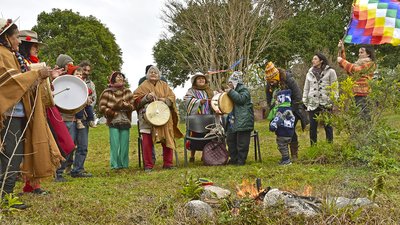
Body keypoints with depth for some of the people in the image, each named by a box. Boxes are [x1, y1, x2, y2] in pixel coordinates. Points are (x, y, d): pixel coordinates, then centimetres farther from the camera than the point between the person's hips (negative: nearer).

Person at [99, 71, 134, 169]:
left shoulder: (128, 92, 11)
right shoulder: (107, 93, 1)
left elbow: (132, 107, 9)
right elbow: (102, 107, 0)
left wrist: (127, 105, -13)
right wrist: (112, 113, -9)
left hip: (125, 121, 3)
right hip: (113, 122, -3)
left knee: (124, 144, 2)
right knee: (115, 144, -6)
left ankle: (124, 164, 11)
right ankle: (115, 165, 2)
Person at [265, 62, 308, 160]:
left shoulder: (288, 80, -20)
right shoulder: (269, 84, -4)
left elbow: (298, 96, -19)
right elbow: (269, 100, 6)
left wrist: (291, 110, -20)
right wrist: (273, 110, -7)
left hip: (293, 109, -5)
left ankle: (294, 154, -1)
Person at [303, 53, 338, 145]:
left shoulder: (330, 72, 2)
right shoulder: (310, 73, 14)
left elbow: (334, 87, -1)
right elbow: (306, 88, 16)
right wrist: (304, 102, 9)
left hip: (326, 103, -3)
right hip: (312, 103, 3)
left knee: (328, 126, 3)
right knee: (312, 127, 4)